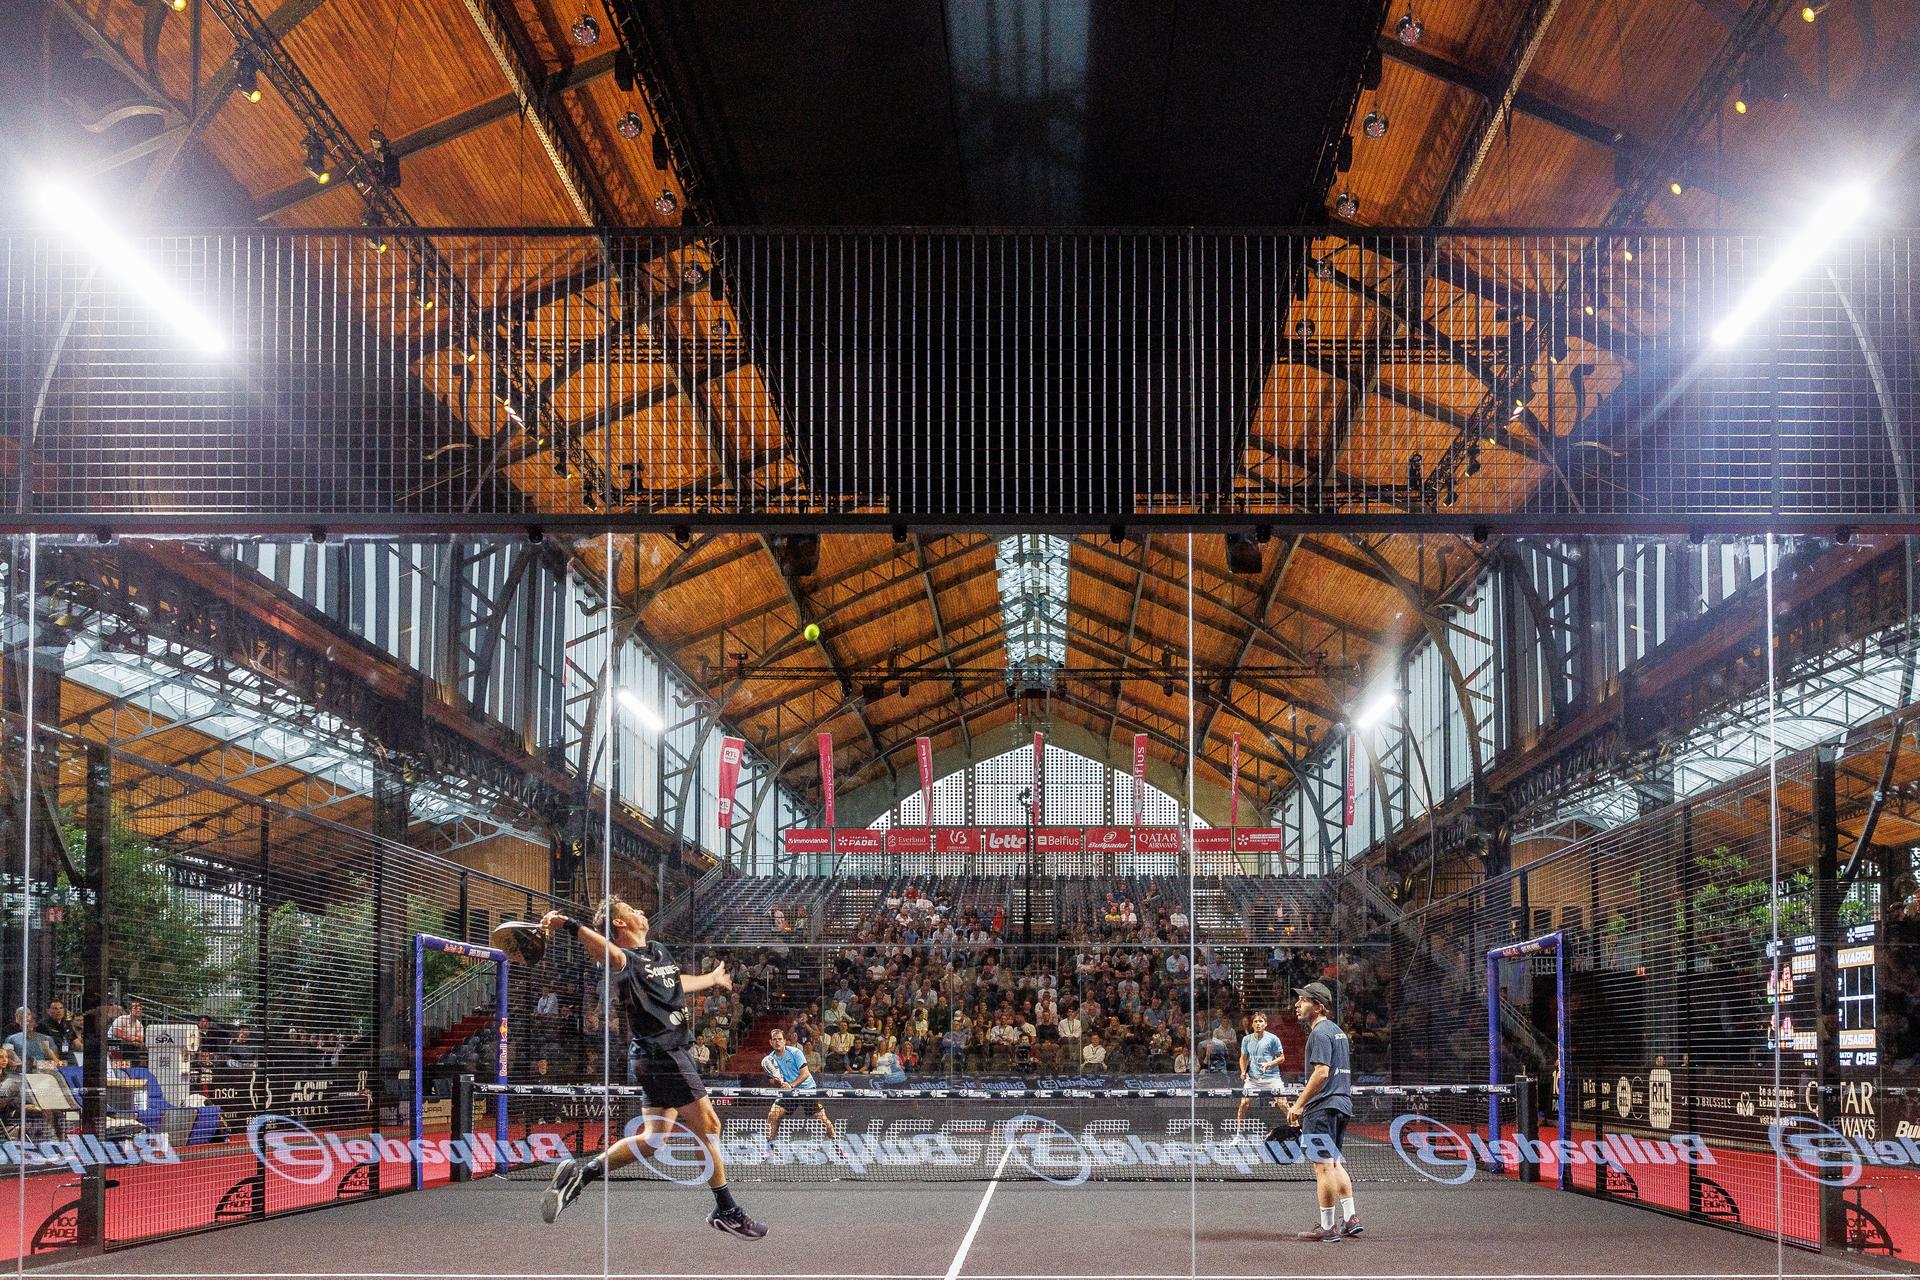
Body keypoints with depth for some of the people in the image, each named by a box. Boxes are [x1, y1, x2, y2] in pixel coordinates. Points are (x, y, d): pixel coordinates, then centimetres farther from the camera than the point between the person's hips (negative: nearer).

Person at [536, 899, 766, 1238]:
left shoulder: (659, 951, 18)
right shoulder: (626, 959, -11)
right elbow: (610, 954, -35)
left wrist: (713, 979, 55)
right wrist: (570, 925, -53)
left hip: (660, 1054, 10)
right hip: (663, 1053, -10)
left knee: (653, 1137, 9)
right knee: (708, 1124, -3)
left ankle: (580, 1172, 7)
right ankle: (726, 1211, 6)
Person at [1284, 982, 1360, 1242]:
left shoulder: (1320, 1033, -14)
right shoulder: (1337, 1031, 17)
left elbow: (1321, 1072, -21)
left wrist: (1299, 1104, -18)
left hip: (1322, 1107, -10)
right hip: (1341, 1104, 10)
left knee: (1323, 1166, -5)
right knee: (1334, 1162, 19)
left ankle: (1327, 1227, -3)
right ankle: (1349, 1218, 20)